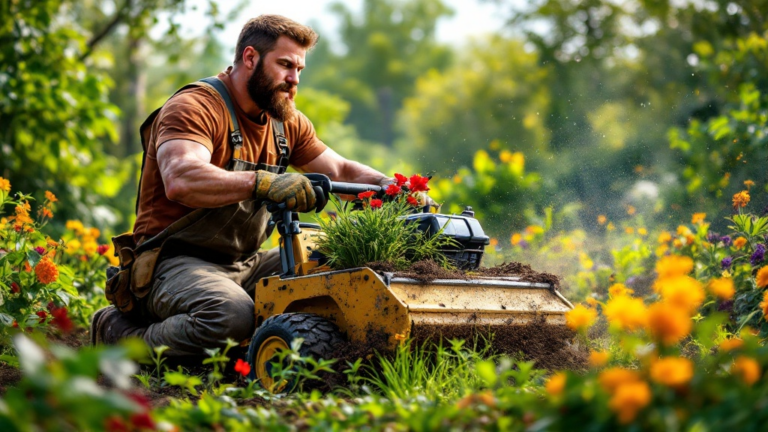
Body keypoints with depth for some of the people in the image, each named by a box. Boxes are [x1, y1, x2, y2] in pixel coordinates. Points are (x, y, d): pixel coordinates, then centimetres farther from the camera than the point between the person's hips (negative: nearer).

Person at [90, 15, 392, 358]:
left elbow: (341, 170, 18)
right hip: (175, 262, -8)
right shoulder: (195, 108, -14)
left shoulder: (286, 121, 13)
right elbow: (181, 181, -33)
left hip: (244, 264, 8)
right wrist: (261, 183, -47)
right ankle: (121, 336, -13)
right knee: (231, 315, -37)